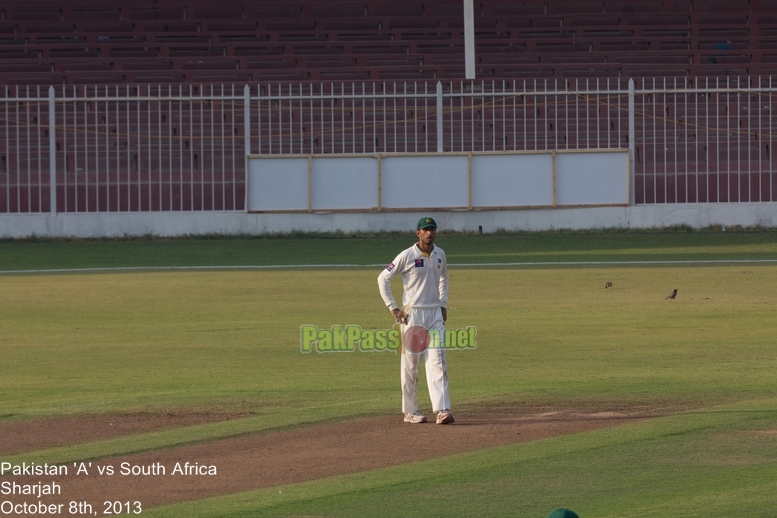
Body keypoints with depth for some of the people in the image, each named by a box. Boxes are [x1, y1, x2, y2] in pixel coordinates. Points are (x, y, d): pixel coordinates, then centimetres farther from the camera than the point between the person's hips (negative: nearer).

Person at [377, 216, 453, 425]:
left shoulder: (440, 255, 7)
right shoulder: (407, 256, -9)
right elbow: (383, 279, -6)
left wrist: (443, 304, 16)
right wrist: (393, 308, -8)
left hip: (435, 314, 4)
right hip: (412, 314, -4)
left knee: (437, 361, -5)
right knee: (410, 363, 1)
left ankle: (442, 410, -12)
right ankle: (410, 411, 10)